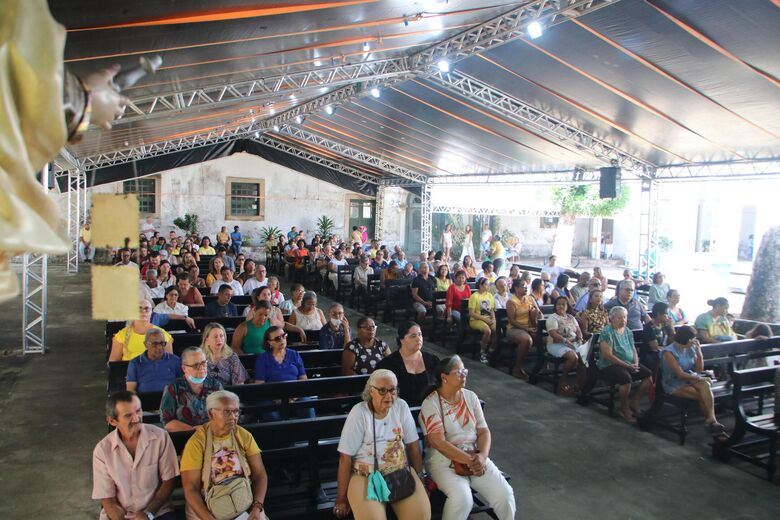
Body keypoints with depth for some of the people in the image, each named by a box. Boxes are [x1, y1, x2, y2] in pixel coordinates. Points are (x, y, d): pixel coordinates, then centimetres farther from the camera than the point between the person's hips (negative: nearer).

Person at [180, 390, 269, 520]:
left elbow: (260, 475, 0)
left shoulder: (244, 436, 0)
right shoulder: (197, 442, -9)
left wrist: (257, 508, -13)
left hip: (244, 505, 2)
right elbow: (190, 489, -11)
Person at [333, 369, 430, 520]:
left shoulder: (401, 406, 0)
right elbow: (345, 457, -9)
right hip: (366, 476, -3)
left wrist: (420, 478, 10)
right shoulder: (359, 412, -10)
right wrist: (341, 498, -8)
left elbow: (413, 445, 7)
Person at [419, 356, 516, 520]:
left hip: (475, 455, 5)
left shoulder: (470, 397, 8)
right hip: (444, 458, -5)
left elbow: (484, 431, 6)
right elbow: (439, 442, -16)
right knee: (462, 497, -31)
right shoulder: (430, 403, -9)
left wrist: (482, 456, -13)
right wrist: (468, 460, -20)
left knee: (505, 494, -15)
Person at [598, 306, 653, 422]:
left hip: (630, 364, 8)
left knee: (649, 374, -13)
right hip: (609, 366, -7)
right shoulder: (606, 332, -11)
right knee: (626, 378, -34)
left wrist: (636, 363, -6)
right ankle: (624, 408, -11)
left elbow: (634, 350, 16)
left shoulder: (628, 331, 13)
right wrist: (627, 366, -20)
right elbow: (608, 355, -17)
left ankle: (634, 403, 2)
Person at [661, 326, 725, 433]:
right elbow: (680, 374, -20)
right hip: (674, 384, -5)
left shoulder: (690, 349, 4)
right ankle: (711, 420, -10)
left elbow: (699, 370, 6)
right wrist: (700, 378, -14)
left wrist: (699, 352, -5)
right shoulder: (668, 352, -16)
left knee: (705, 385, -28)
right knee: (702, 395, -26)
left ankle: (711, 420, -34)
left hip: (689, 379, 6)